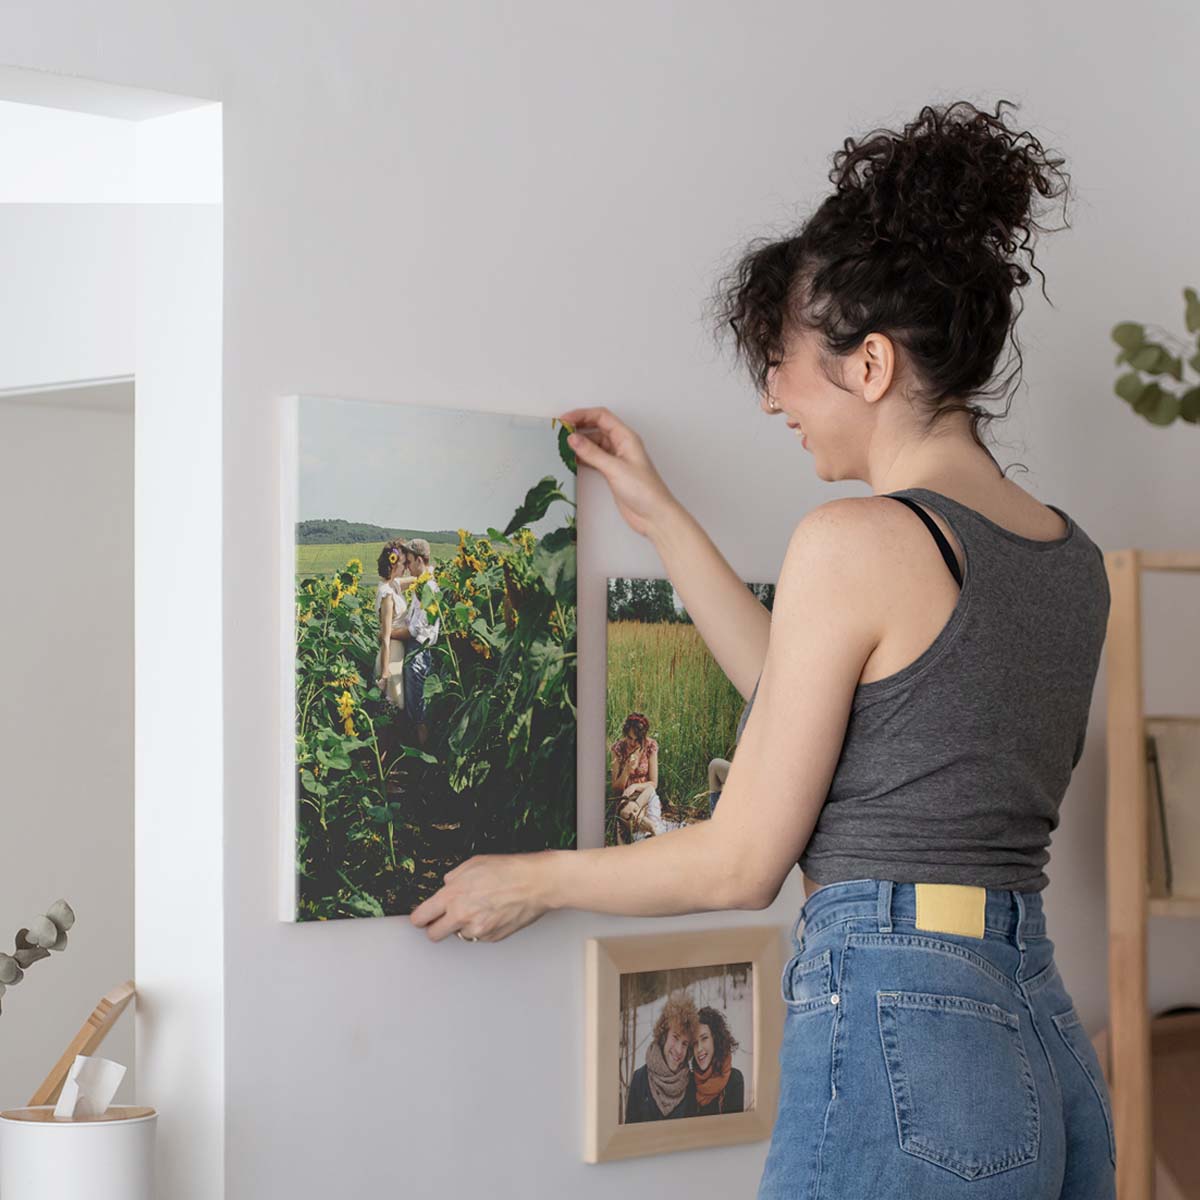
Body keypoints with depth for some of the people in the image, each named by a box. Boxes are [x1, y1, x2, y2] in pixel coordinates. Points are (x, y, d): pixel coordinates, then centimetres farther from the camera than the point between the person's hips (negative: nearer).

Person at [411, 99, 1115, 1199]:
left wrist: (533, 882, 8)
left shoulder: (855, 541, -12)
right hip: (1048, 1044, 8)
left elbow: (742, 861, -7)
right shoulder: (1073, 561, 12)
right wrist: (660, 518, 27)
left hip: (894, 1041, -8)